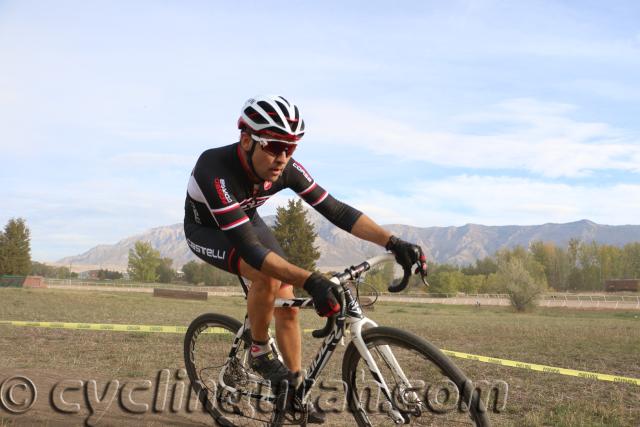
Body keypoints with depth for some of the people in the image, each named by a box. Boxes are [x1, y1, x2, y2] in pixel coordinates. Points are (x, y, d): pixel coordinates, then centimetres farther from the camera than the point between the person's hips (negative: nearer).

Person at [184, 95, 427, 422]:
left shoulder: (288, 169, -25)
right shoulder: (217, 170, -42)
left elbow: (335, 210, -22)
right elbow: (248, 247, -46)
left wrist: (393, 243, -33)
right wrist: (310, 281, -55)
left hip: (247, 221, 6)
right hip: (206, 230, -5)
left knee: (288, 301, -3)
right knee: (267, 277, -33)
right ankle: (260, 354, -8)